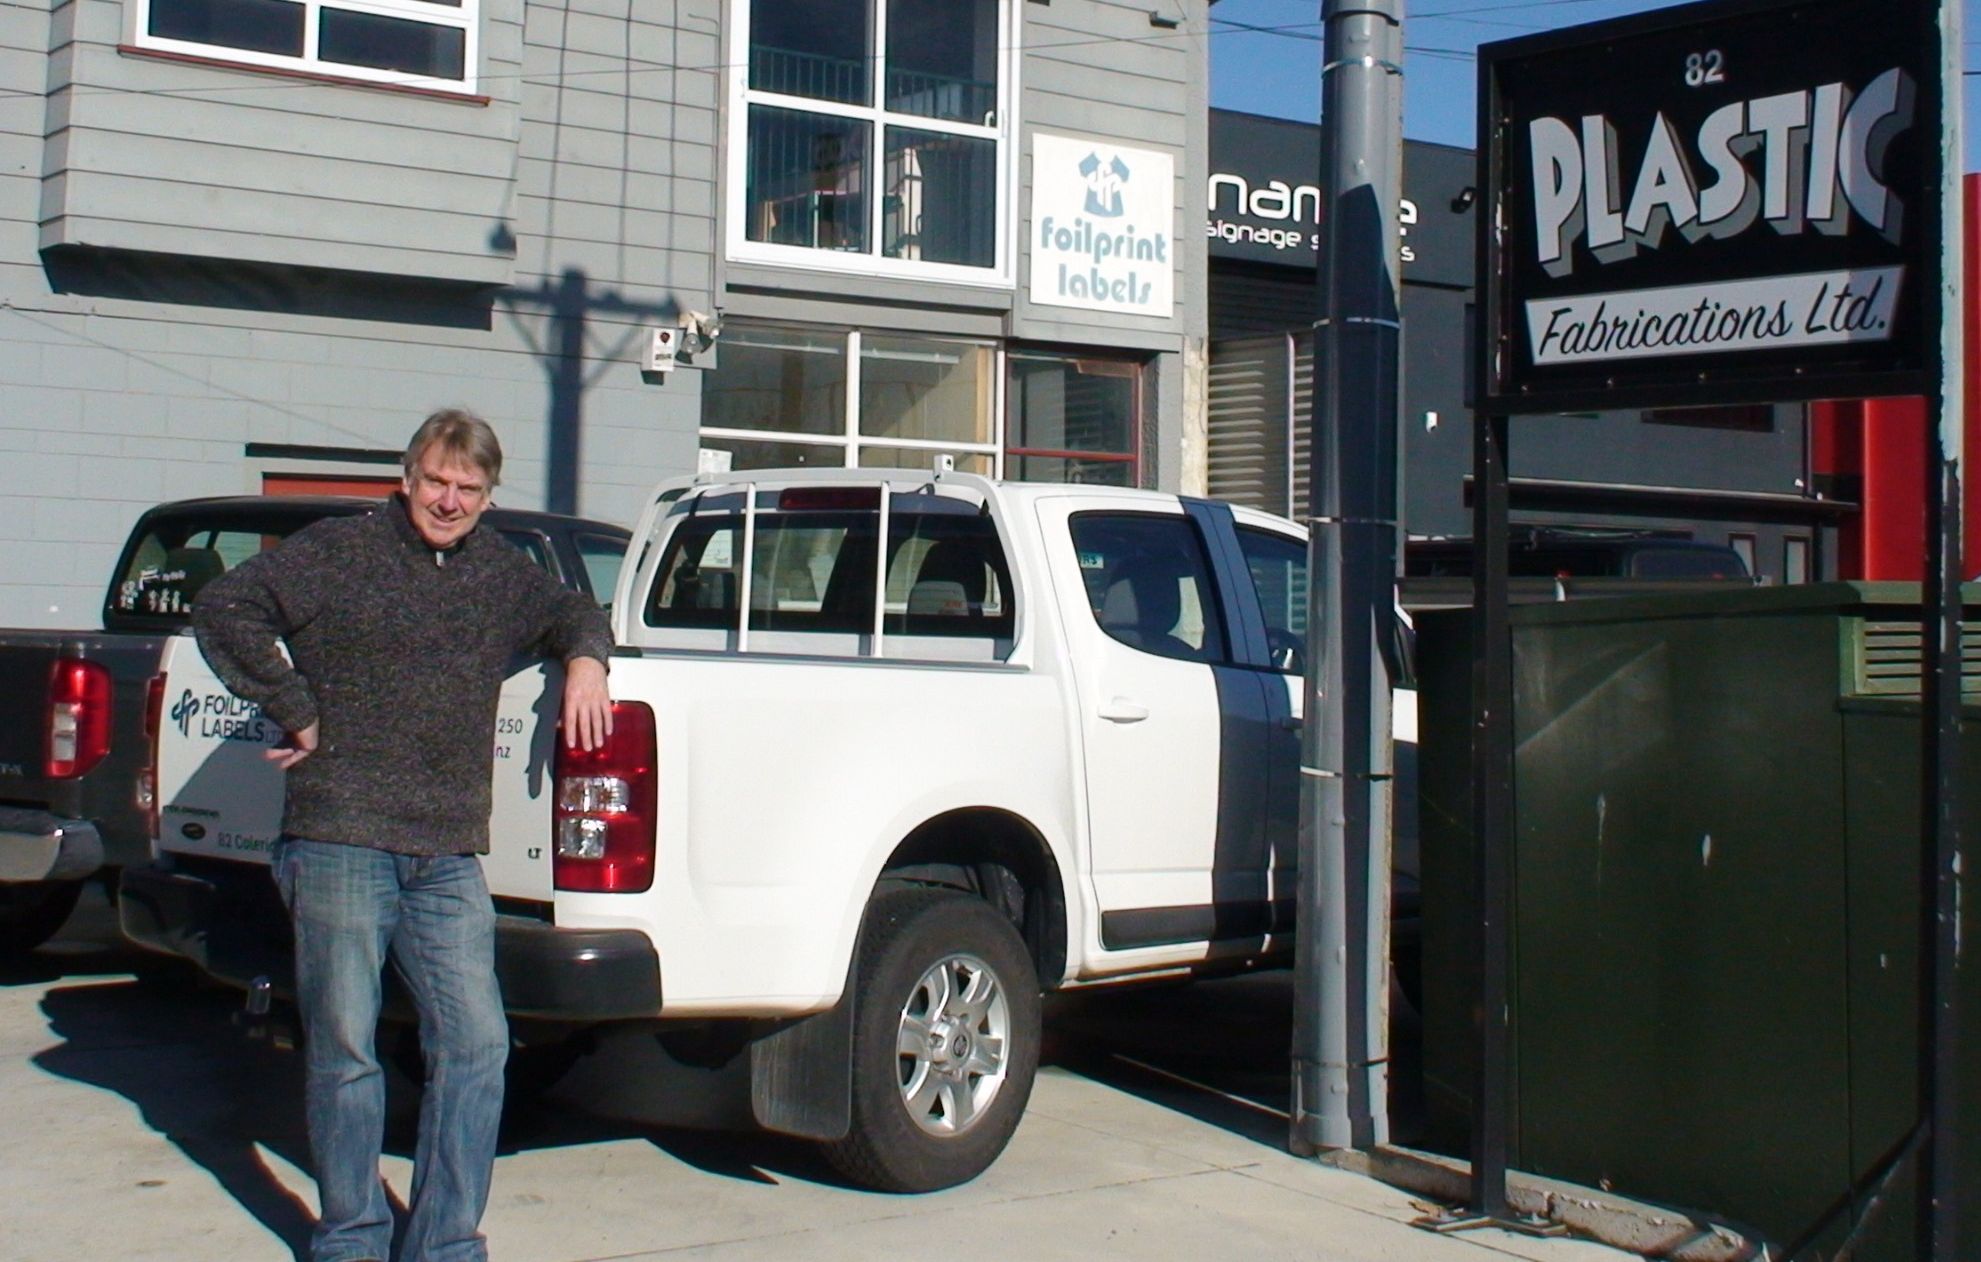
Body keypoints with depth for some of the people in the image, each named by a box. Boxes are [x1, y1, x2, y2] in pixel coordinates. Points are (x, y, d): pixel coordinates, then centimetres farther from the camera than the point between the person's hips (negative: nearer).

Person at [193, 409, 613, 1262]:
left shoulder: (502, 574, 17)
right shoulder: (338, 552, 2)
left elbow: (569, 612, 33)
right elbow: (226, 607, -5)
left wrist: (583, 660, 10)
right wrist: (298, 714, -7)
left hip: (449, 861, 4)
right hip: (341, 845, -4)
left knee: (475, 1047, -1)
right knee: (344, 1049, 2)